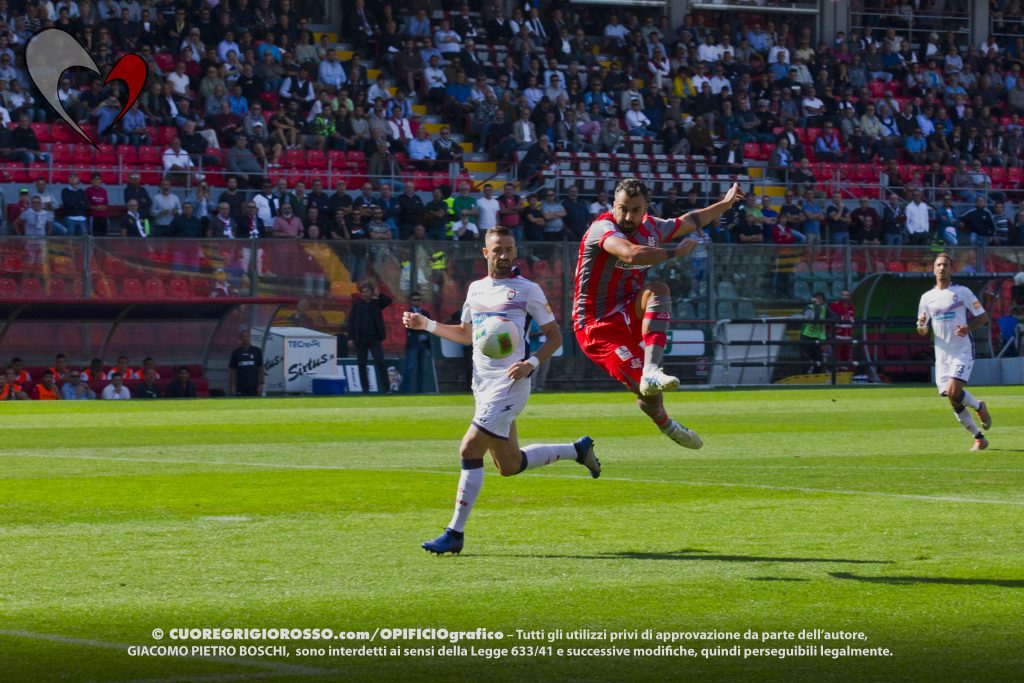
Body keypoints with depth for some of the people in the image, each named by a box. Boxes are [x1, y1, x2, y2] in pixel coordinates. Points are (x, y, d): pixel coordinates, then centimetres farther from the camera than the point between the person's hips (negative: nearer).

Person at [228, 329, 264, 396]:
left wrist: (261, 384, -1)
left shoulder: (256, 351, 5)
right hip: (241, 387, 0)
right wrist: (232, 386, 0)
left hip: (254, 386, 0)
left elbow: (260, 369, 6)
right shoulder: (236, 353, 5)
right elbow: (232, 371, 6)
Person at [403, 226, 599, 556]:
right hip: (482, 385, 7)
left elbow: (554, 336, -1)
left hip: (509, 383, -7)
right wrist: (426, 325, 15)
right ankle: (578, 449, 33)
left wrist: (532, 363, -17)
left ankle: (455, 533, -11)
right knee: (509, 465, 12)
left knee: (470, 450, -16)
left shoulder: (527, 290, -3)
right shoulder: (476, 289, 16)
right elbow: (465, 333, 28)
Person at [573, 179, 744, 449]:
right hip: (598, 328, -7)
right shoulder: (603, 228, -21)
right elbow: (632, 255, -41)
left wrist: (726, 202, 30)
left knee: (658, 289, -27)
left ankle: (651, 371, -34)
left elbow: (690, 222, 24)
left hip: (628, 316, 7)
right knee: (650, 397, -16)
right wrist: (676, 253, -29)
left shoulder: (651, 227, 4)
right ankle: (665, 424, 20)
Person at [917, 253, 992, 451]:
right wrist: (921, 325, -11)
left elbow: (983, 317, 2)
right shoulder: (927, 297, 9)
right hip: (942, 356, 4)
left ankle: (979, 407, 8)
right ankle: (979, 438, 16)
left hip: (963, 352, -4)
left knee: (953, 392, -23)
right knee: (955, 404, 2)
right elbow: (922, 332, 13)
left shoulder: (962, 292, -1)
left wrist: (968, 328, -17)